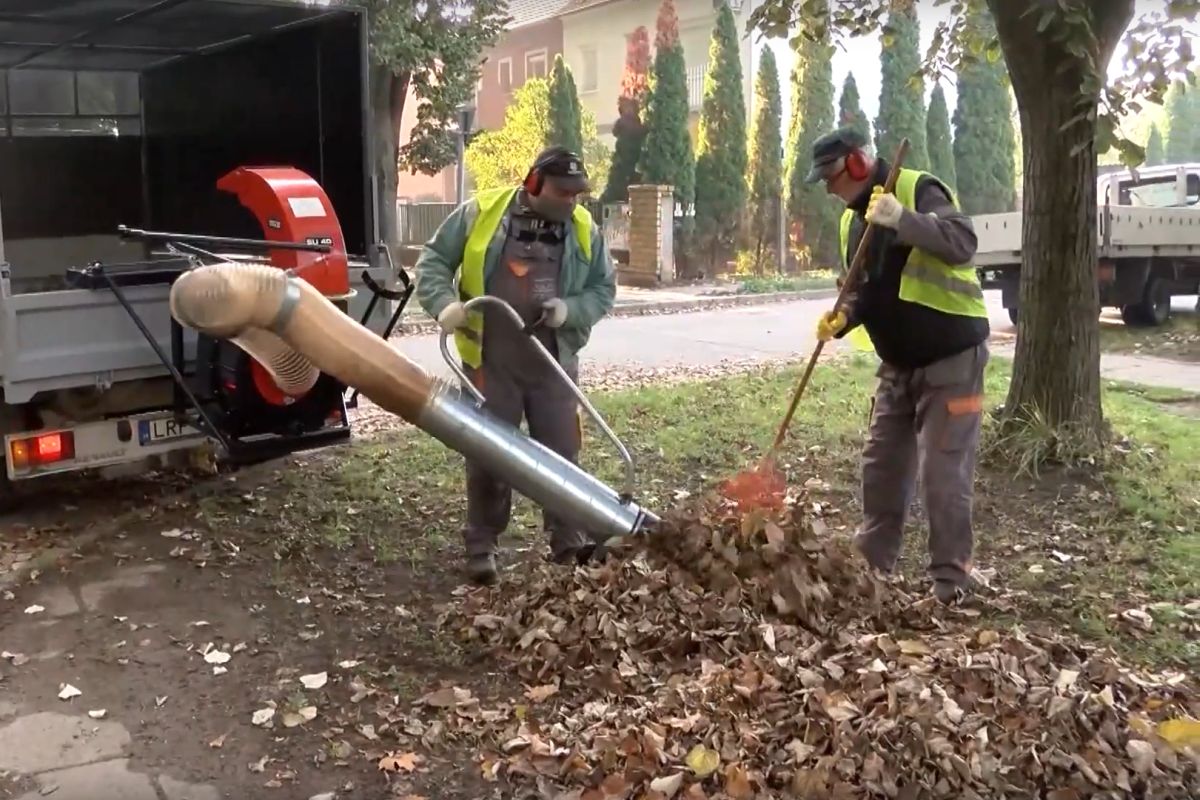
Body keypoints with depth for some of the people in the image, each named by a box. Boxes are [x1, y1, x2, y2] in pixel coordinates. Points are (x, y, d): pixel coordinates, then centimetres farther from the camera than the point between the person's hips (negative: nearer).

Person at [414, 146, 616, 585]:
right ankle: (481, 546, 19)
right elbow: (433, 261, 1)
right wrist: (445, 304, -17)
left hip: (554, 362, 2)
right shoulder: (480, 213, -4)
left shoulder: (584, 229, 3)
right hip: (490, 361, -2)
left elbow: (604, 289, 8)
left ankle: (569, 542, 21)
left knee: (561, 453, 8)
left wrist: (570, 310, -12)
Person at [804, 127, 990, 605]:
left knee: (944, 471, -6)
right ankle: (872, 559, 25)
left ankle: (951, 578, 5)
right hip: (898, 364, 8)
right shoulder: (852, 221, 10)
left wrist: (902, 219, -39)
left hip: (951, 357, -8)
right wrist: (843, 317, -7)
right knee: (881, 464, 13)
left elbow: (963, 243, -29)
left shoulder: (919, 191, -14)